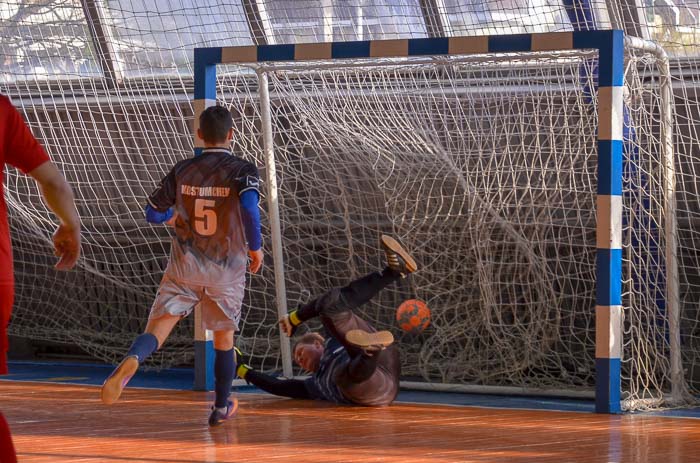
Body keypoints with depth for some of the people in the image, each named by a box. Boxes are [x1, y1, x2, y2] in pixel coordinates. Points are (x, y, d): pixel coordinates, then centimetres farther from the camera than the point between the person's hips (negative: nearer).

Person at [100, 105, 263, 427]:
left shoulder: (182, 171, 2)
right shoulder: (242, 170, -7)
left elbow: (153, 213, 7)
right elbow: (250, 206, -26)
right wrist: (255, 247, -10)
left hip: (185, 267, 1)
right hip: (227, 270, -1)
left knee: (157, 329, -8)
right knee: (224, 337, 19)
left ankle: (131, 361, -41)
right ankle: (222, 408, 30)